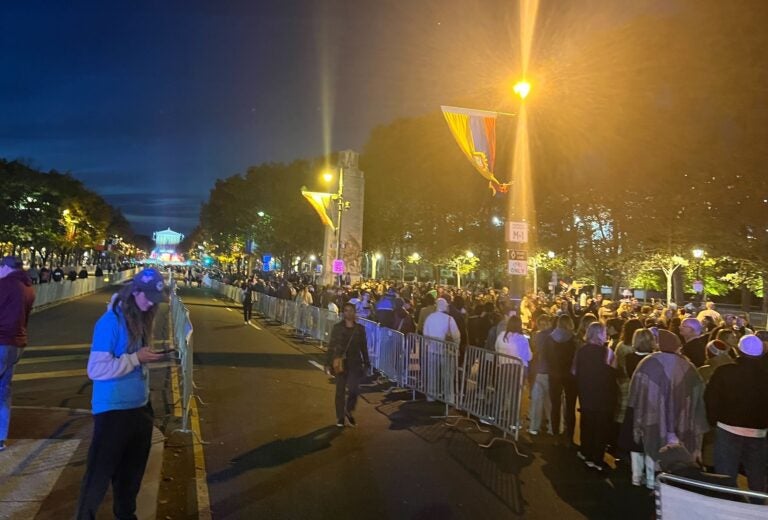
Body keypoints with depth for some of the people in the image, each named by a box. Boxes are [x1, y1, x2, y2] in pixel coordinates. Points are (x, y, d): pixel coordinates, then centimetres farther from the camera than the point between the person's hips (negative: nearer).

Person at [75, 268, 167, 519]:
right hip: (113, 409, -7)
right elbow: (96, 369, -22)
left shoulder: (141, 318, 5)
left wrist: (150, 356, 0)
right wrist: (135, 359, -22)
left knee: (133, 469, 20)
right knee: (101, 471, 6)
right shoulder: (110, 321, -18)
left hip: (140, 406, 8)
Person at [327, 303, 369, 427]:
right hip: (340, 362, 0)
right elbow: (331, 346, 2)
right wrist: (329, 363, -2)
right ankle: (340, 417, 20)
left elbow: (364, 347, 9)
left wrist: (366, 363, 7)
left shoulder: (360, 328, 4)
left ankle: (349, 411, 18)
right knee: (340, 391, 6)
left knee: (353, 389, -10)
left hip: (355, 363, 0)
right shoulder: (337, 328, 0)